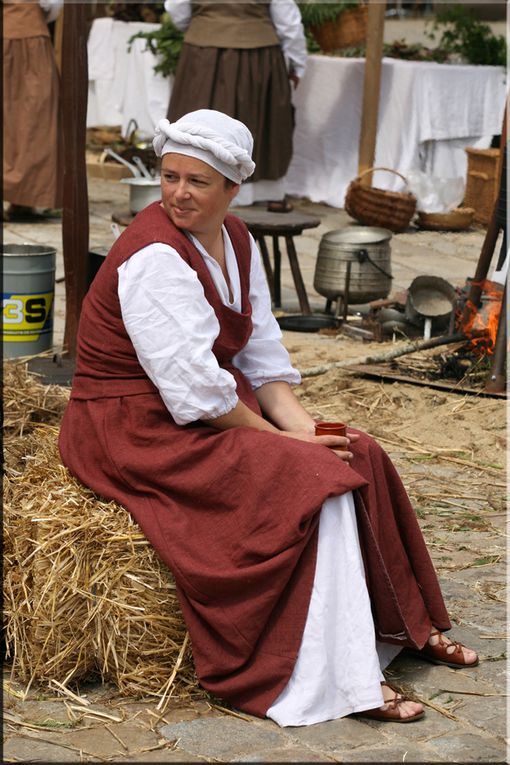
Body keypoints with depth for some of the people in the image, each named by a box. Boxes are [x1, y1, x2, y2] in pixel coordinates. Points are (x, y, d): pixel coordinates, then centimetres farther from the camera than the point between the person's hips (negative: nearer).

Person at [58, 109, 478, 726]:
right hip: (142, 432, -8)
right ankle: (346, 682, -17)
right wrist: (276, 438, -17)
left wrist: (298, 422, -7)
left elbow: (262, 350, 8)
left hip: (221, 414, 9)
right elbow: (191, 386, -25)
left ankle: (406, 625, 14)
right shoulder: (154, 257, -21)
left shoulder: (236, 240, 6)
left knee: (358, 457, -2)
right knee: (314, 483, -21)